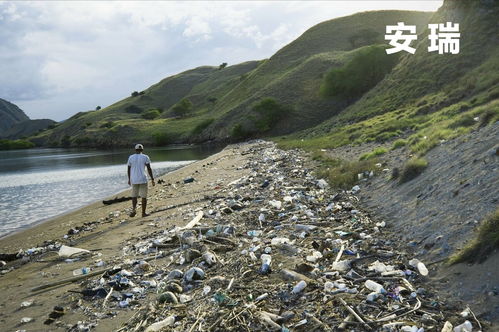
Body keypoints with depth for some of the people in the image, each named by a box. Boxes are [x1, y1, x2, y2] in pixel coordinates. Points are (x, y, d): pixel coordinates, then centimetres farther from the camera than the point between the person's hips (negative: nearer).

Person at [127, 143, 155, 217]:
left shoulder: (131, 157, 3)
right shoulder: (145, 157, -4)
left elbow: (129, 169, 8)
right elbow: (149, 169, -8)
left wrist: (129, 179, 20)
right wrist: (152, 179, -4)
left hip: (134, 180, 2)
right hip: (143, 179, -2)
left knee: (134, 196, 17)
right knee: (144, 196, 8)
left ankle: (134, 209, -4)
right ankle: (143, 213, 9)